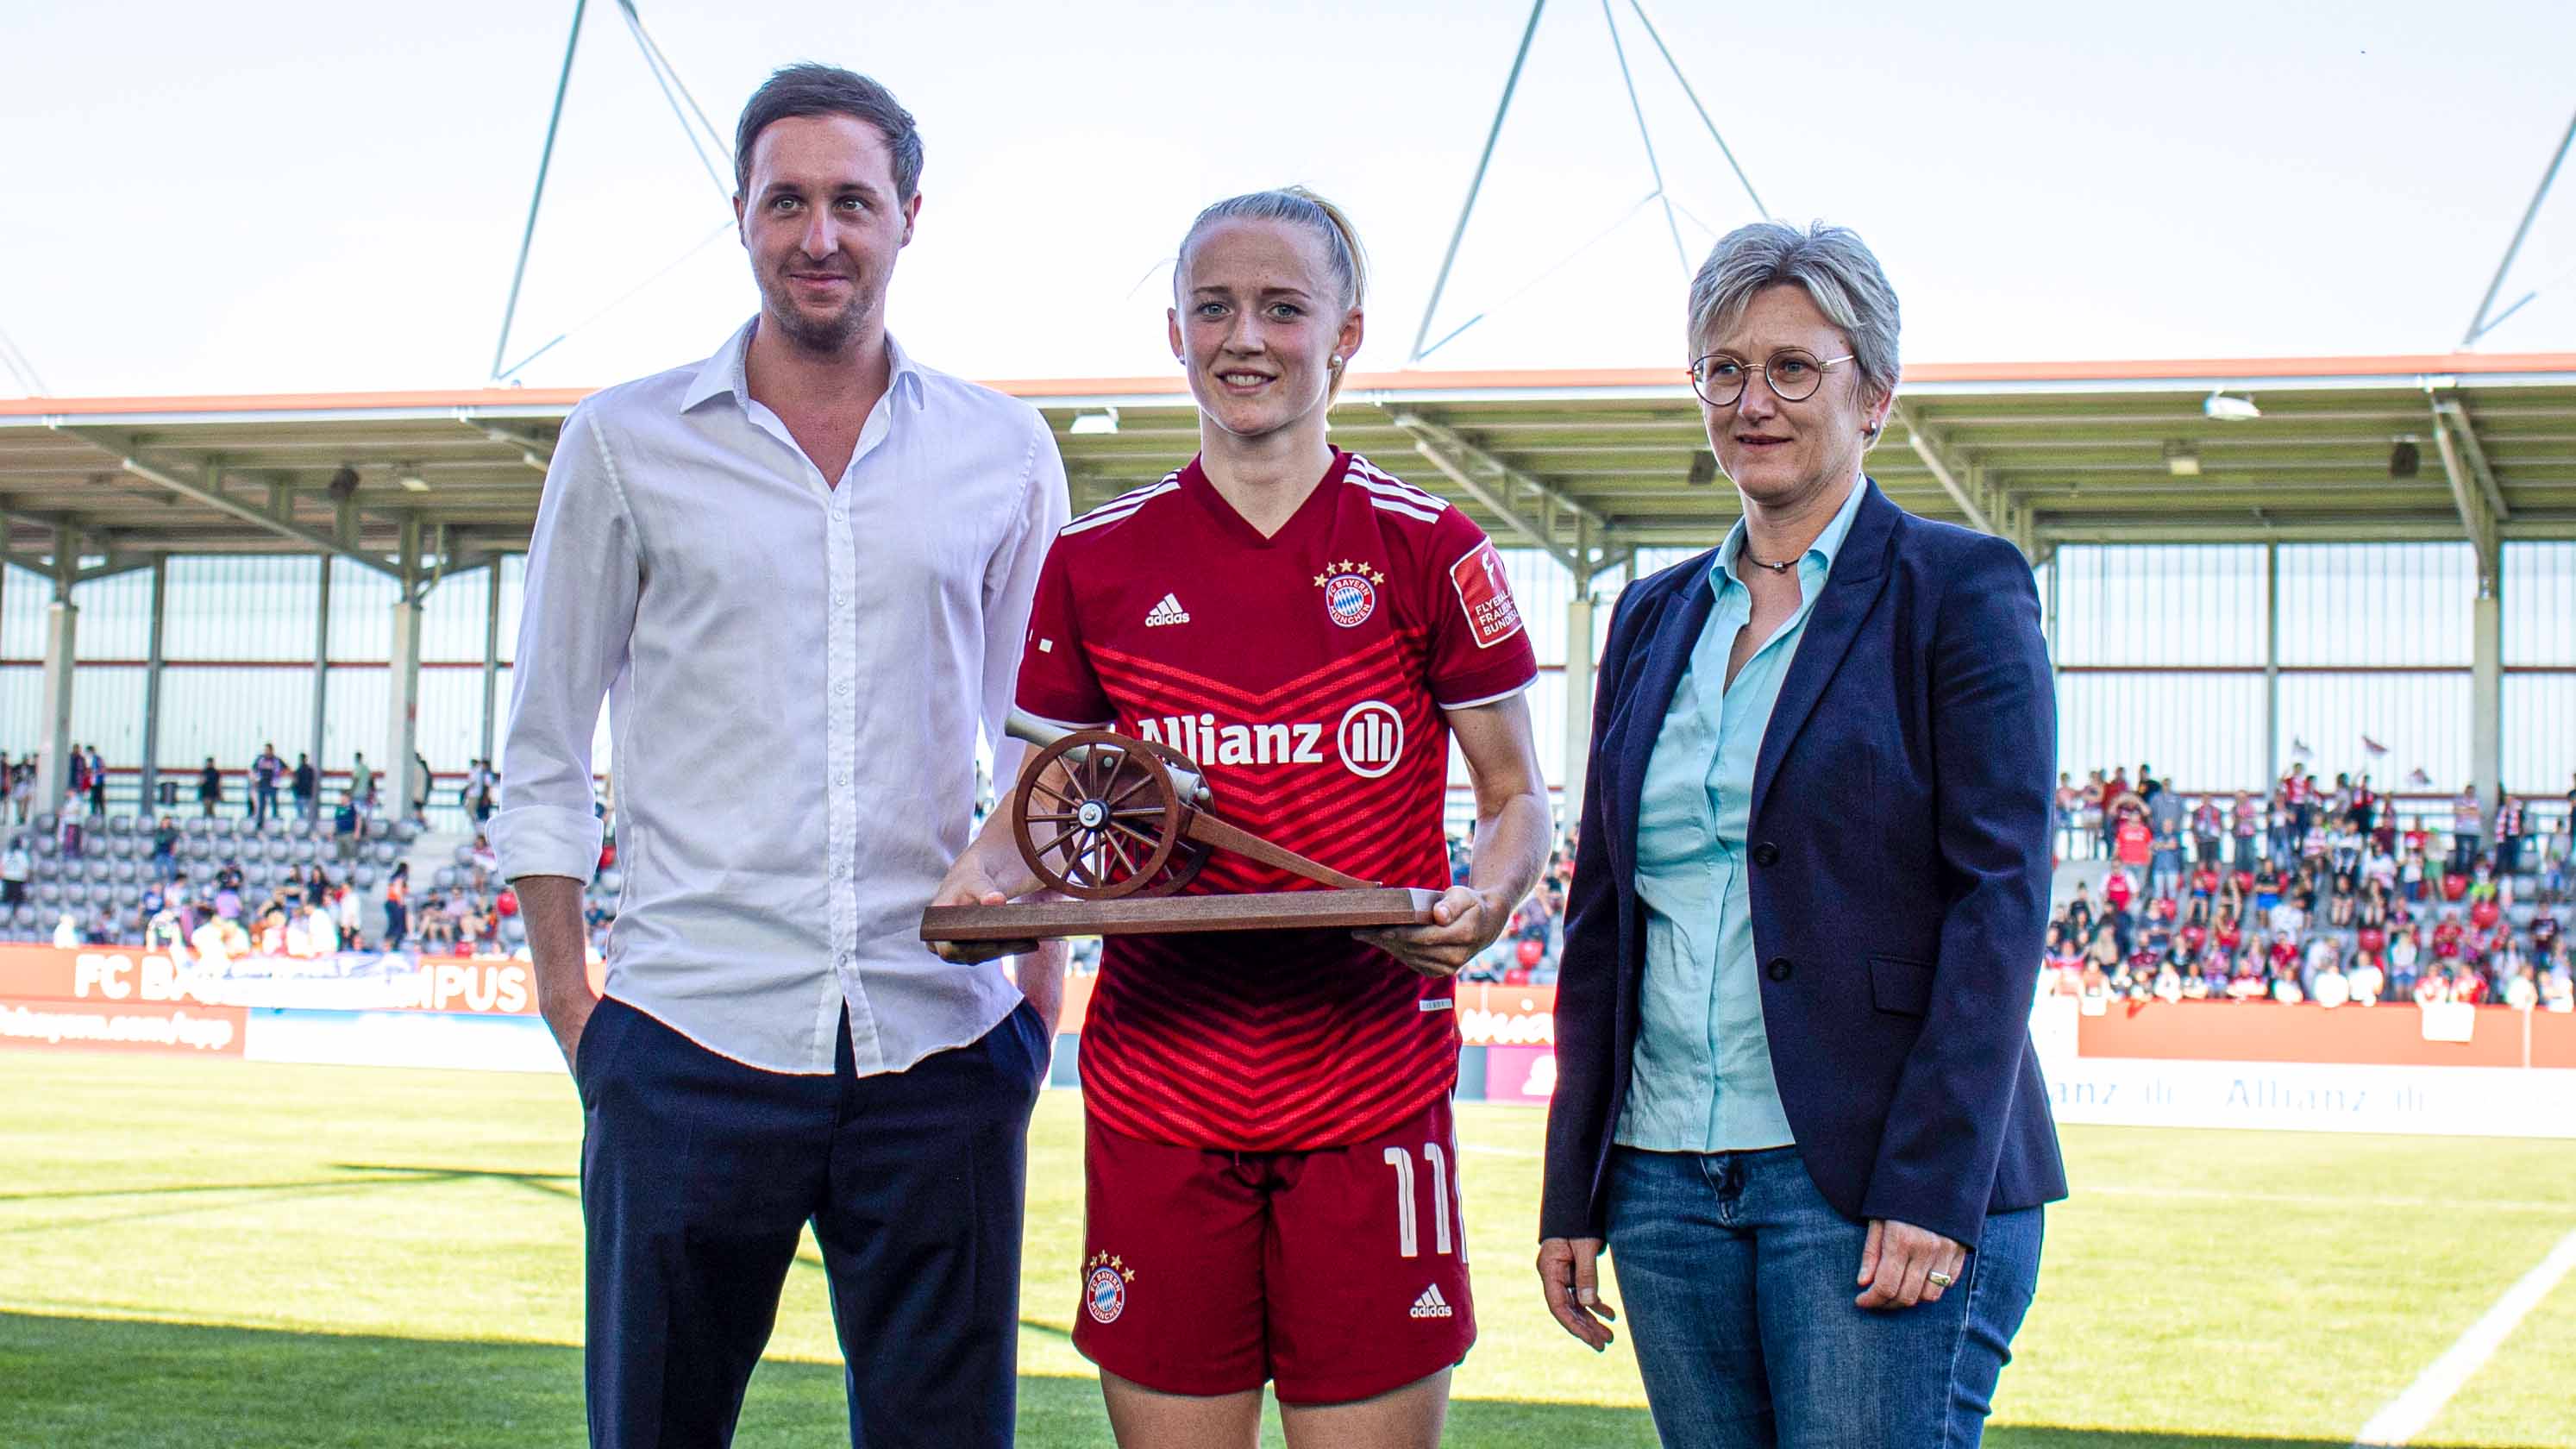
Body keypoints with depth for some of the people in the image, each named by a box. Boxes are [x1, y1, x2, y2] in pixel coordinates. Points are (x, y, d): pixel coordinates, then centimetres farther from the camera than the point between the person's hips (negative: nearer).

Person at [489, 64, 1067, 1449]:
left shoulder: (1004, 452, 8)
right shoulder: (626, 441, 5)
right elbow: (542, 747, 8)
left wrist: (1040, 989, 9)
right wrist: (565, 993, 2)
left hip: (941, 1049, 1)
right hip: (692, 1038, -1)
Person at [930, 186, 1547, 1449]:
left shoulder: (1428, 549, 2)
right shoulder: (1099, 561, 7)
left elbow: (1515, 797, 8)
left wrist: (1489, 898, -12)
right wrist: (986, 880, -5)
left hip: (1372, 1094, -1)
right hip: (1157, 1094, 2)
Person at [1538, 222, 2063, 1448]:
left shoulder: (1958, 590, -1)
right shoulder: (1654, 618, 15)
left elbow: (2002, 897, -8)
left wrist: (1934, 1188, -16)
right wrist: (1572, 1197, 11)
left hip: (1877, 1179, -5)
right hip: (1669, 1179, 5)